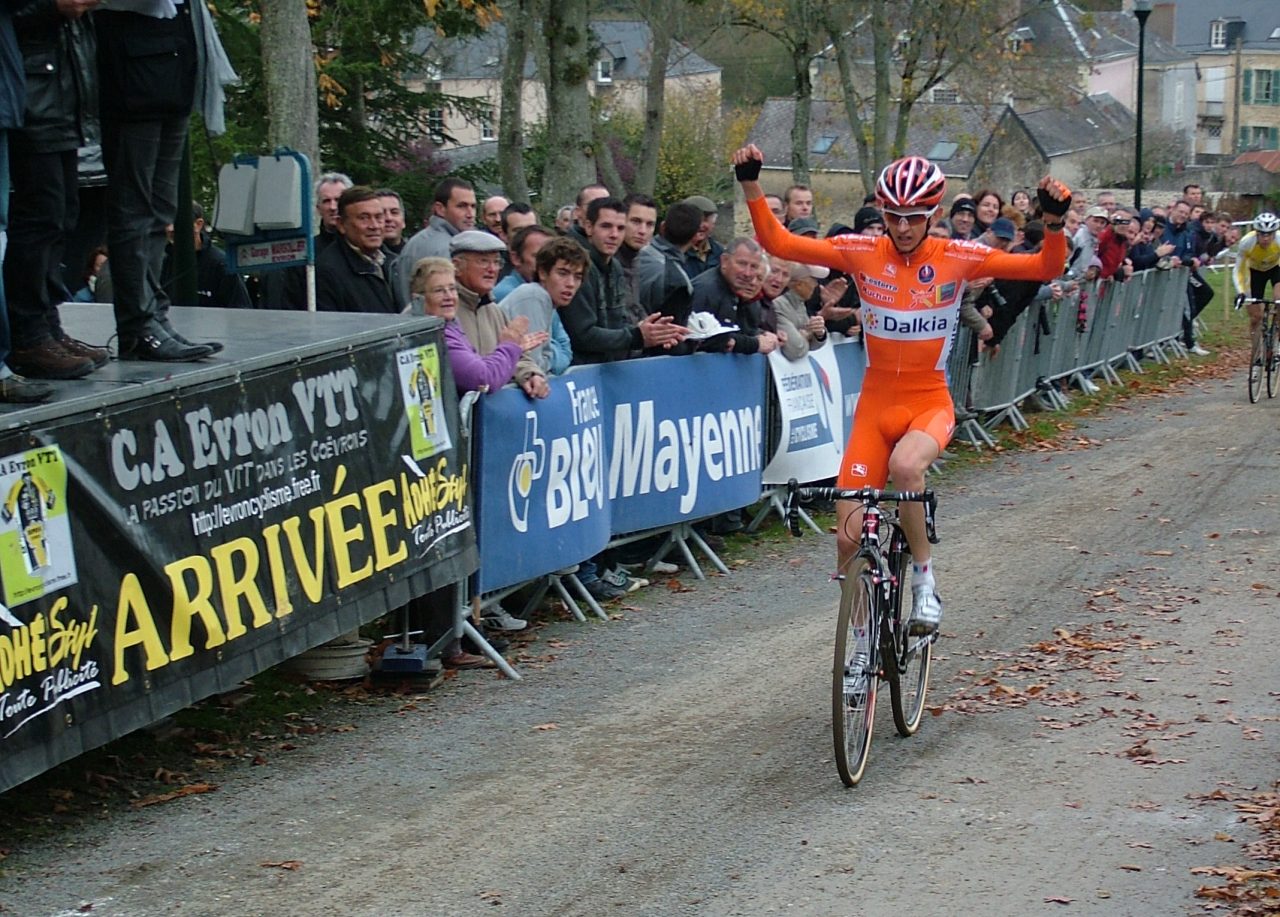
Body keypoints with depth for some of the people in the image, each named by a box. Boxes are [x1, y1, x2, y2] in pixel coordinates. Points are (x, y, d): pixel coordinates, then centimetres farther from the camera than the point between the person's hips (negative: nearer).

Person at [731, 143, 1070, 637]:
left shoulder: (958, 258, -8)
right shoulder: (862, 252, -4)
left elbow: (1046, 268, -9)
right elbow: (779, 243, -4)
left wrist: (1054, 221, -27)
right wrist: (751, 185, -16)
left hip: (930, 404, -2)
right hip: (875, 405, 2)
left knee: (905, 466, -37)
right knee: (849, 537, -3)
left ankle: (924, 577, -13)